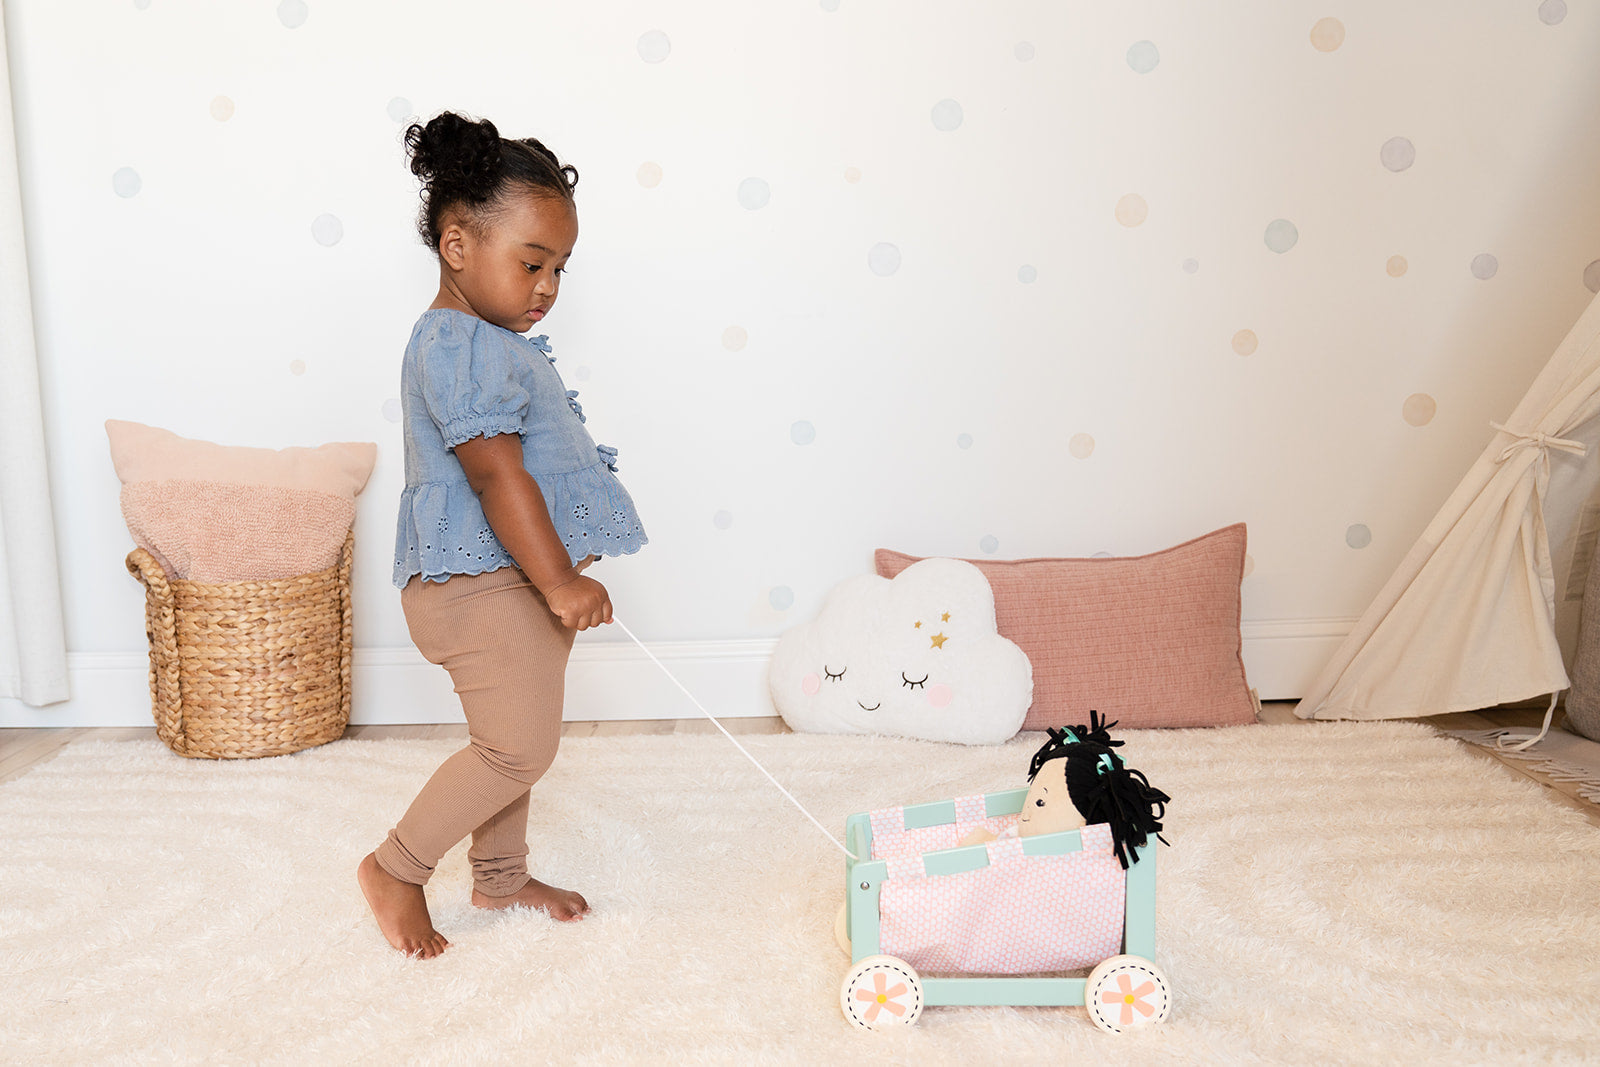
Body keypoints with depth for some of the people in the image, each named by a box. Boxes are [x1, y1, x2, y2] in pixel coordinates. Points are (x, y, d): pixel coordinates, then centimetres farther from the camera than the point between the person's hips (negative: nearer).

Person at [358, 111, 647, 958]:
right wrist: (561, 582, -23)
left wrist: (561, 574, 25)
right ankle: (395, 868, 12)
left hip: (519, 577, 11)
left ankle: (501, 876, 34)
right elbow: (497, 476, -25)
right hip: (481, 582, -11)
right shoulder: (457, 346, -19)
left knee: (514, 740, 19)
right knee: (520, 747, -5)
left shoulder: (495, 342, 15)